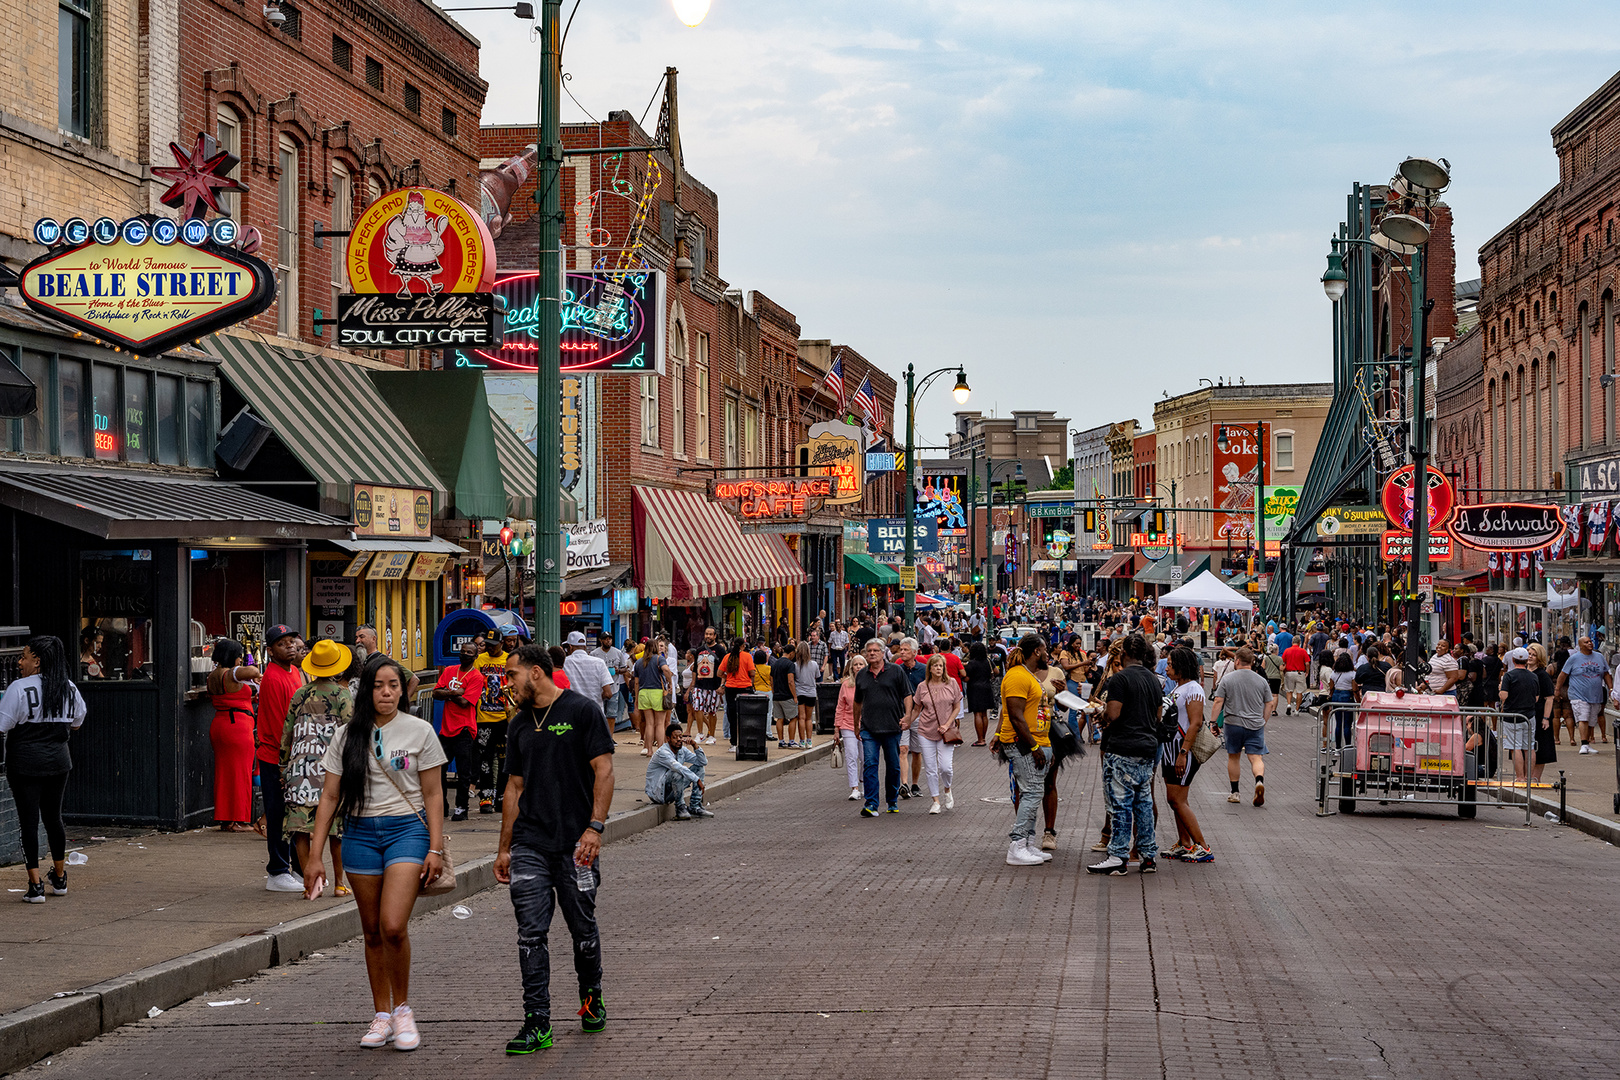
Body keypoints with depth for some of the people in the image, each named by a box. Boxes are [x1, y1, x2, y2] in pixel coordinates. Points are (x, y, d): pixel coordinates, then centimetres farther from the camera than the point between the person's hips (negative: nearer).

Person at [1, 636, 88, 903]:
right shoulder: (70, 689, 5)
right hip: (58, 761, 5)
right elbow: (77, 723, 17)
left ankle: (35, 885, -2)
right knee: (53, 816, 17)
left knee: (29, 820, 0)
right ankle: (59, 878, 27)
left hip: (25, 763, -5)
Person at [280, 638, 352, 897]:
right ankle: (339, 882, 11)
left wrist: (285, 768, 20)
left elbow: (287, 734, 12)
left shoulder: (299, 695, 10)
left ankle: (309, 883, 0)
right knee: (336, 828, 6)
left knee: (301, 827, 3)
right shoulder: (343, 695, 0)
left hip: (299, 765, 2)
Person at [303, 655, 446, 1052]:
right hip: (360, 834, 3)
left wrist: (435, 848, -5)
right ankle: (382, 1016, 17)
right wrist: (315, 856, 1)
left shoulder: (419, 731, 1)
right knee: (372, 931, 7)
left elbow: (433, 794, 3)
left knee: (393, 927, -16)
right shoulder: (348, 736, 5)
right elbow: (330, 797, 6)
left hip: (407, 829, -3)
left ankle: (402, 1009, 2)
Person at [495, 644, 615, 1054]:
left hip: (574, 843, -4)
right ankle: (537, 1023, -3)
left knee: (583, 929, 7)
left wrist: (595, 827, -16)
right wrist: (504, 848, 16)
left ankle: (592, 998, 31)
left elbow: (603, 770, -7)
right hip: (529, 845, 4)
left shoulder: (581, 710, -3)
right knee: (531, 933, -4)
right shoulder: (520, 724, 14)